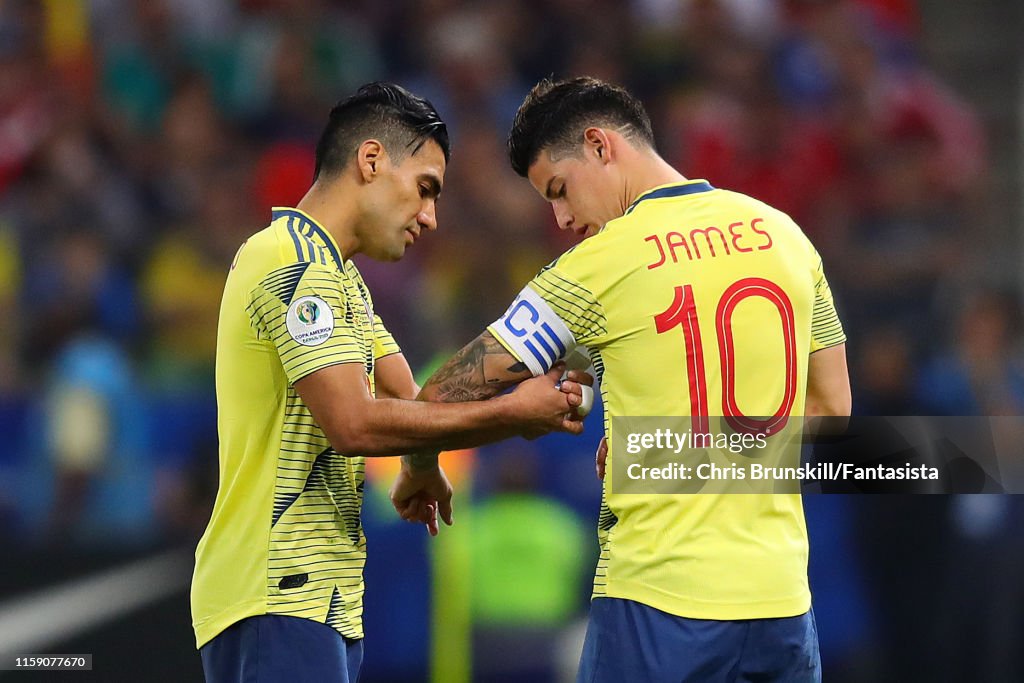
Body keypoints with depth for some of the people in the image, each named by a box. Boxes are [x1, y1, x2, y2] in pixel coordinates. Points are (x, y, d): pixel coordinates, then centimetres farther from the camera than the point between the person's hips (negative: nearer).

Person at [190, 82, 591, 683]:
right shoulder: (299, 264, -11)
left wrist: (533, 410, -5)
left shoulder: (337, 275, 23)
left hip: (325, 599, 10)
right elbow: (354, 423, -20)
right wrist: (513, 414, -14)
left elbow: (412, 402, 13)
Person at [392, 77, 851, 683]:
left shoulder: (598, 265, -7)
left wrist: (418, 474, 19)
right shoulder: (783, 234, 7)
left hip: (659, 604, -5)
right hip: (781, 601, 5)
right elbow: (832, 409, 14)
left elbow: (447, 397, -2)